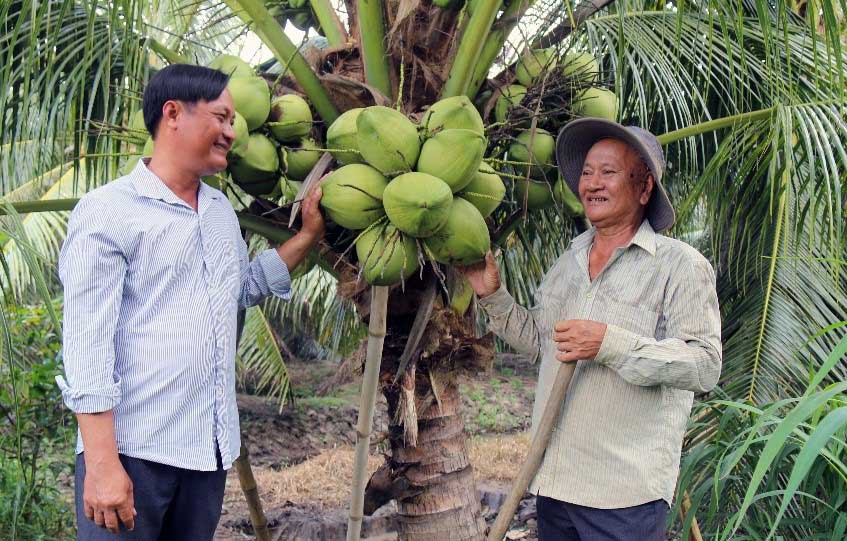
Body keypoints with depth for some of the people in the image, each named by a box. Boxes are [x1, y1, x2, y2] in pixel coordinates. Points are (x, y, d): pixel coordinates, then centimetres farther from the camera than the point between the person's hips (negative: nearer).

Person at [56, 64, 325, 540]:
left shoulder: (222, 210, 13)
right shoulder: (107, 211, -10)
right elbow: (88, 343, -15)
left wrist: (308, 236, 19)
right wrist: (102, 464, -20)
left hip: (209, 448, 7)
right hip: (132, 451, -7)